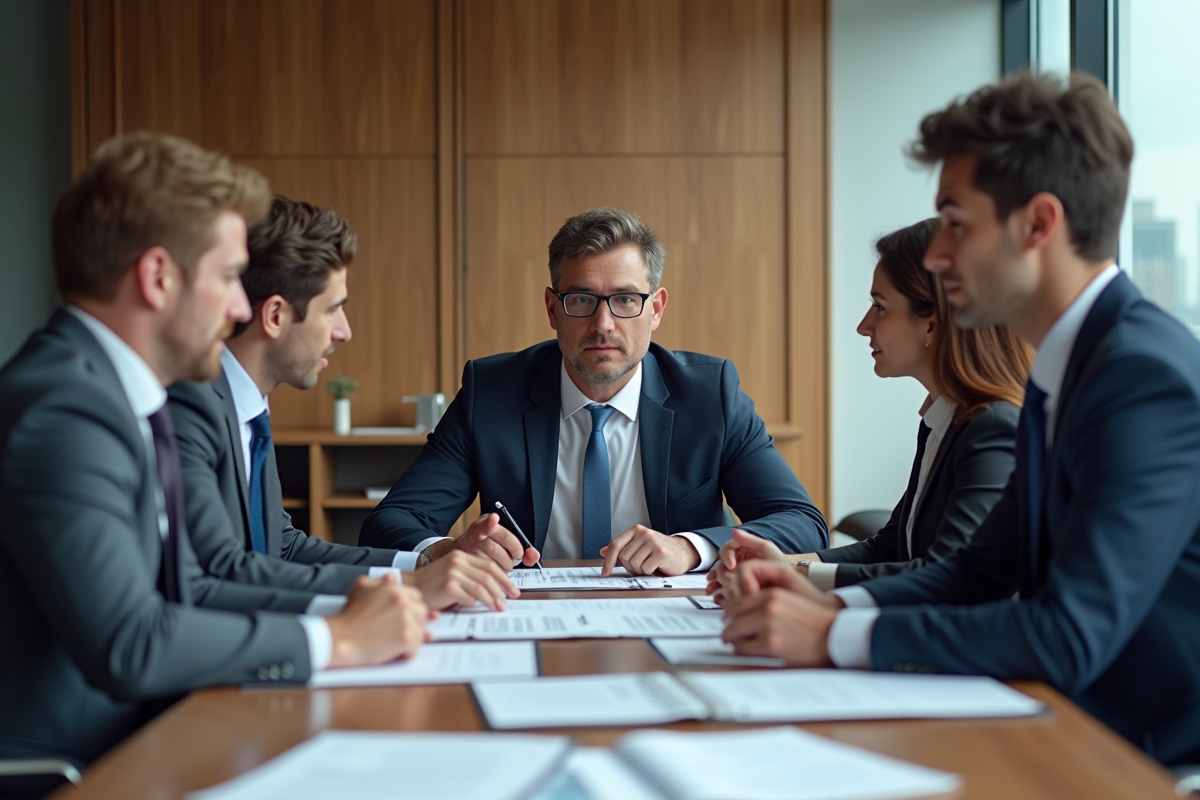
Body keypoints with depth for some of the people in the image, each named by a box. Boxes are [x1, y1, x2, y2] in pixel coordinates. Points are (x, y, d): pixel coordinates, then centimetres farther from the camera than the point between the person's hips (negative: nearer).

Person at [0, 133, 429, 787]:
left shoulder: (123, 394, 8)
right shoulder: (63, 408, -19)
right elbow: (127, 647, -26)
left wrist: (350, 610, -1)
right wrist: (334, 640, -16)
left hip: (133, 744, 8)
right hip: (64, 767, -8)